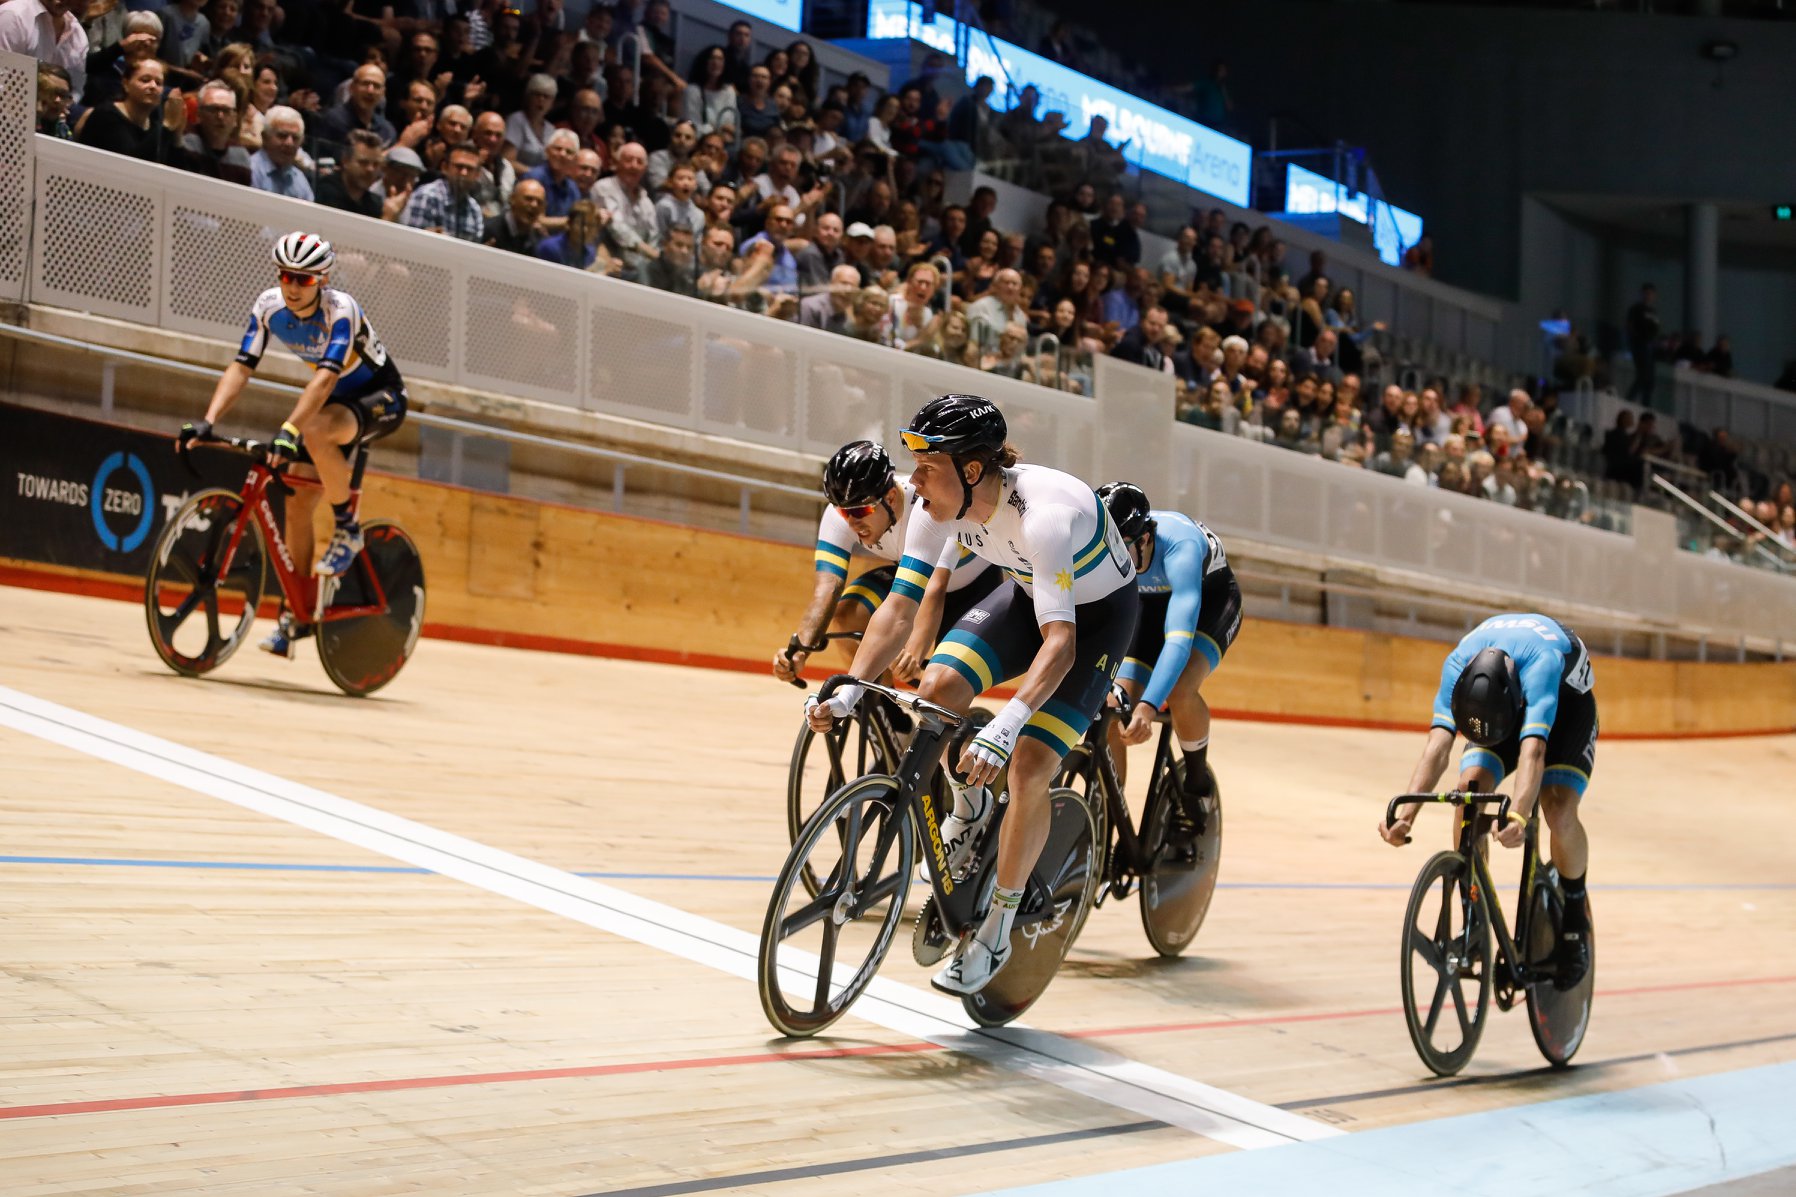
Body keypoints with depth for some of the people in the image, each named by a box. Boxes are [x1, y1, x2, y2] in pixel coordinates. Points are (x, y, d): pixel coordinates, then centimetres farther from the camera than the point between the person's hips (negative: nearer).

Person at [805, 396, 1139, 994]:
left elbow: (1060, 642, -46)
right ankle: (970, 804, 12)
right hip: (1027, 592, 6)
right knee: (936, 690, -19)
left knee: (1028, 768, -18)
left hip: (1097, 613, -6)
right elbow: (901, 606, -18)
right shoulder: (941, 506, -21)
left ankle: (999, 927, 0)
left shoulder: (1044, 514, -40)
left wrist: (1003, 728, -58)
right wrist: (850, 690, -31)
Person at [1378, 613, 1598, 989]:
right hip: (1497, 701, 3)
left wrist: (1517, 817, -70)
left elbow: (1533, 751, -55)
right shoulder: (1457, 666, -34)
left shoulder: (1541, 662, -44)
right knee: (1470, 788, -23)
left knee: (1559, 813, -25)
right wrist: (1406, 813, -56)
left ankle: (1575, 918, 1)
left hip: (1566, 702, -3)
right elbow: (1437, 746, -41)